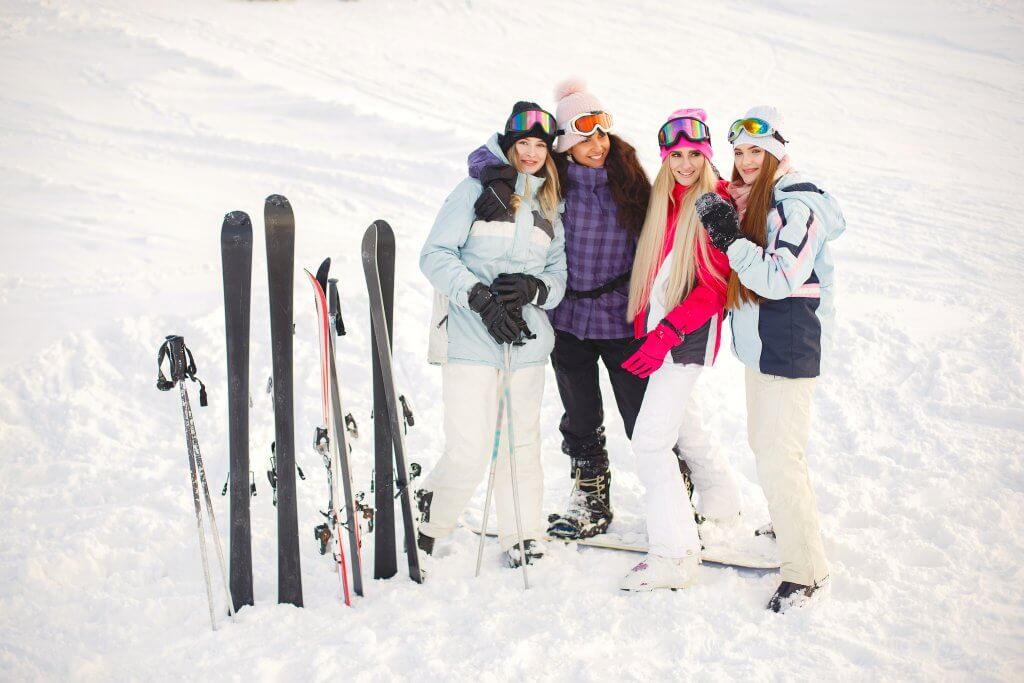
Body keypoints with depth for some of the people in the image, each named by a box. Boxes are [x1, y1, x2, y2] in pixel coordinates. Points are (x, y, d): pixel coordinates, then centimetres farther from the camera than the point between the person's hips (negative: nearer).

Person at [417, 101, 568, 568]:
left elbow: (559, 276, 14)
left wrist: (533, 288, -9)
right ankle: (428, 520, 16)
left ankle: (523, 535, 23)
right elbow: (435, 254, -5)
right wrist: (479, 297, -16)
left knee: (521, 441, 9)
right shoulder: (476, 191, 1)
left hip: (527, 339, 4)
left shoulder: (550, 207, 16)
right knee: (469, 451, -9)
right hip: (471, 338, -4)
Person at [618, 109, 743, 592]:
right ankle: (722, 505, 46)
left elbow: (717, 285, -18)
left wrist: (666, 333, -23)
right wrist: (644, 324, 8)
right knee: (684, 423, 24)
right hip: (659, 330, 8)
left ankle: (674, 555, -6)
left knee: (650, 439, -12)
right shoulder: (665, 200, 8)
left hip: (689, 335, -8)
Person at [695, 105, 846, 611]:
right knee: (763, 445, 21)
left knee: (779, 458, -10)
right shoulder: (747, 199, 10)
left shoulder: (797, 205, -17)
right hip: (758, 343, 10)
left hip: (789, 347, -10)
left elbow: (781, 279, -25)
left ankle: (805, 569, 0)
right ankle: (788, 526, 40)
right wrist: (719, 227, 6)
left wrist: (732, 240, -27)